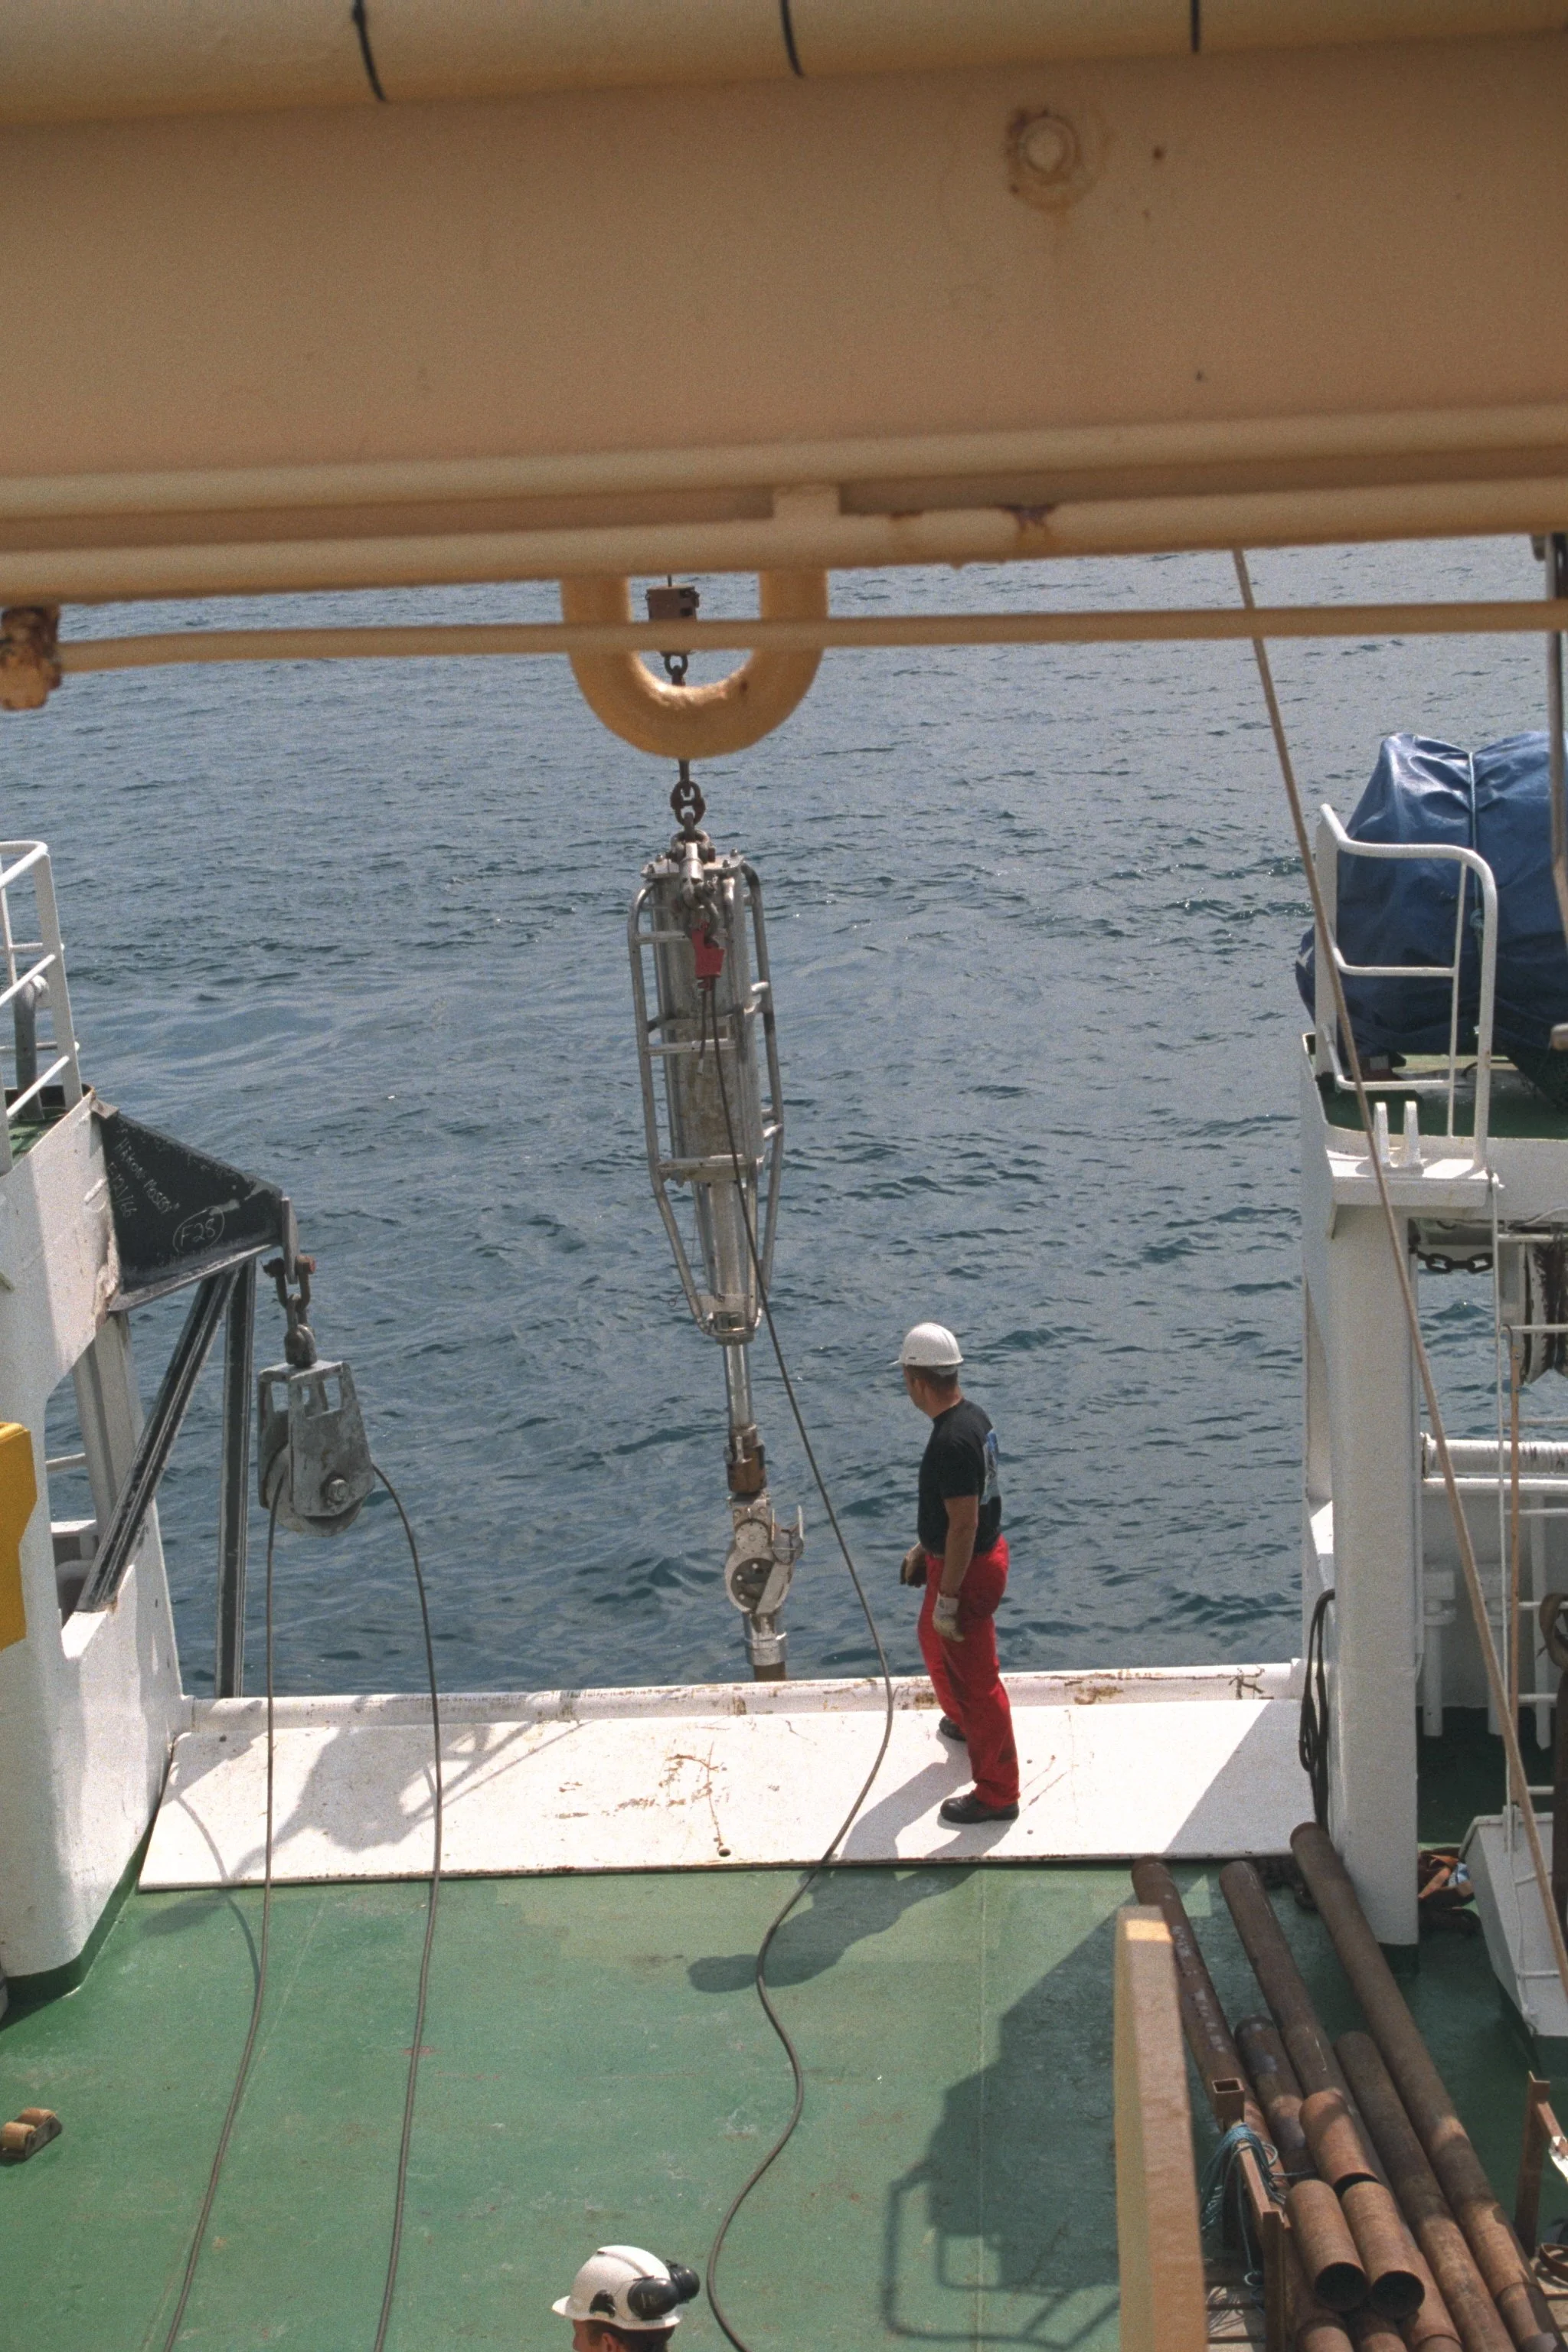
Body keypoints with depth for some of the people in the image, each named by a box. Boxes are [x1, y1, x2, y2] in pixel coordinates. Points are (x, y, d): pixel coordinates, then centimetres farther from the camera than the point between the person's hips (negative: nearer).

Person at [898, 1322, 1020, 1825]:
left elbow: (963, 1526, -28)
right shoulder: (971, 1416, 2)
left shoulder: (952, 1441, -30)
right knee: (935, 1640, 32)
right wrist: (923, 1548, 23)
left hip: (967, 1570, -10)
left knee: (975, 1676, 2)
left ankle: (997, 1793, 14)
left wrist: (947, 1600, -23)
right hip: (983, 1554, 10)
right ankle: (964, 1722, 57)